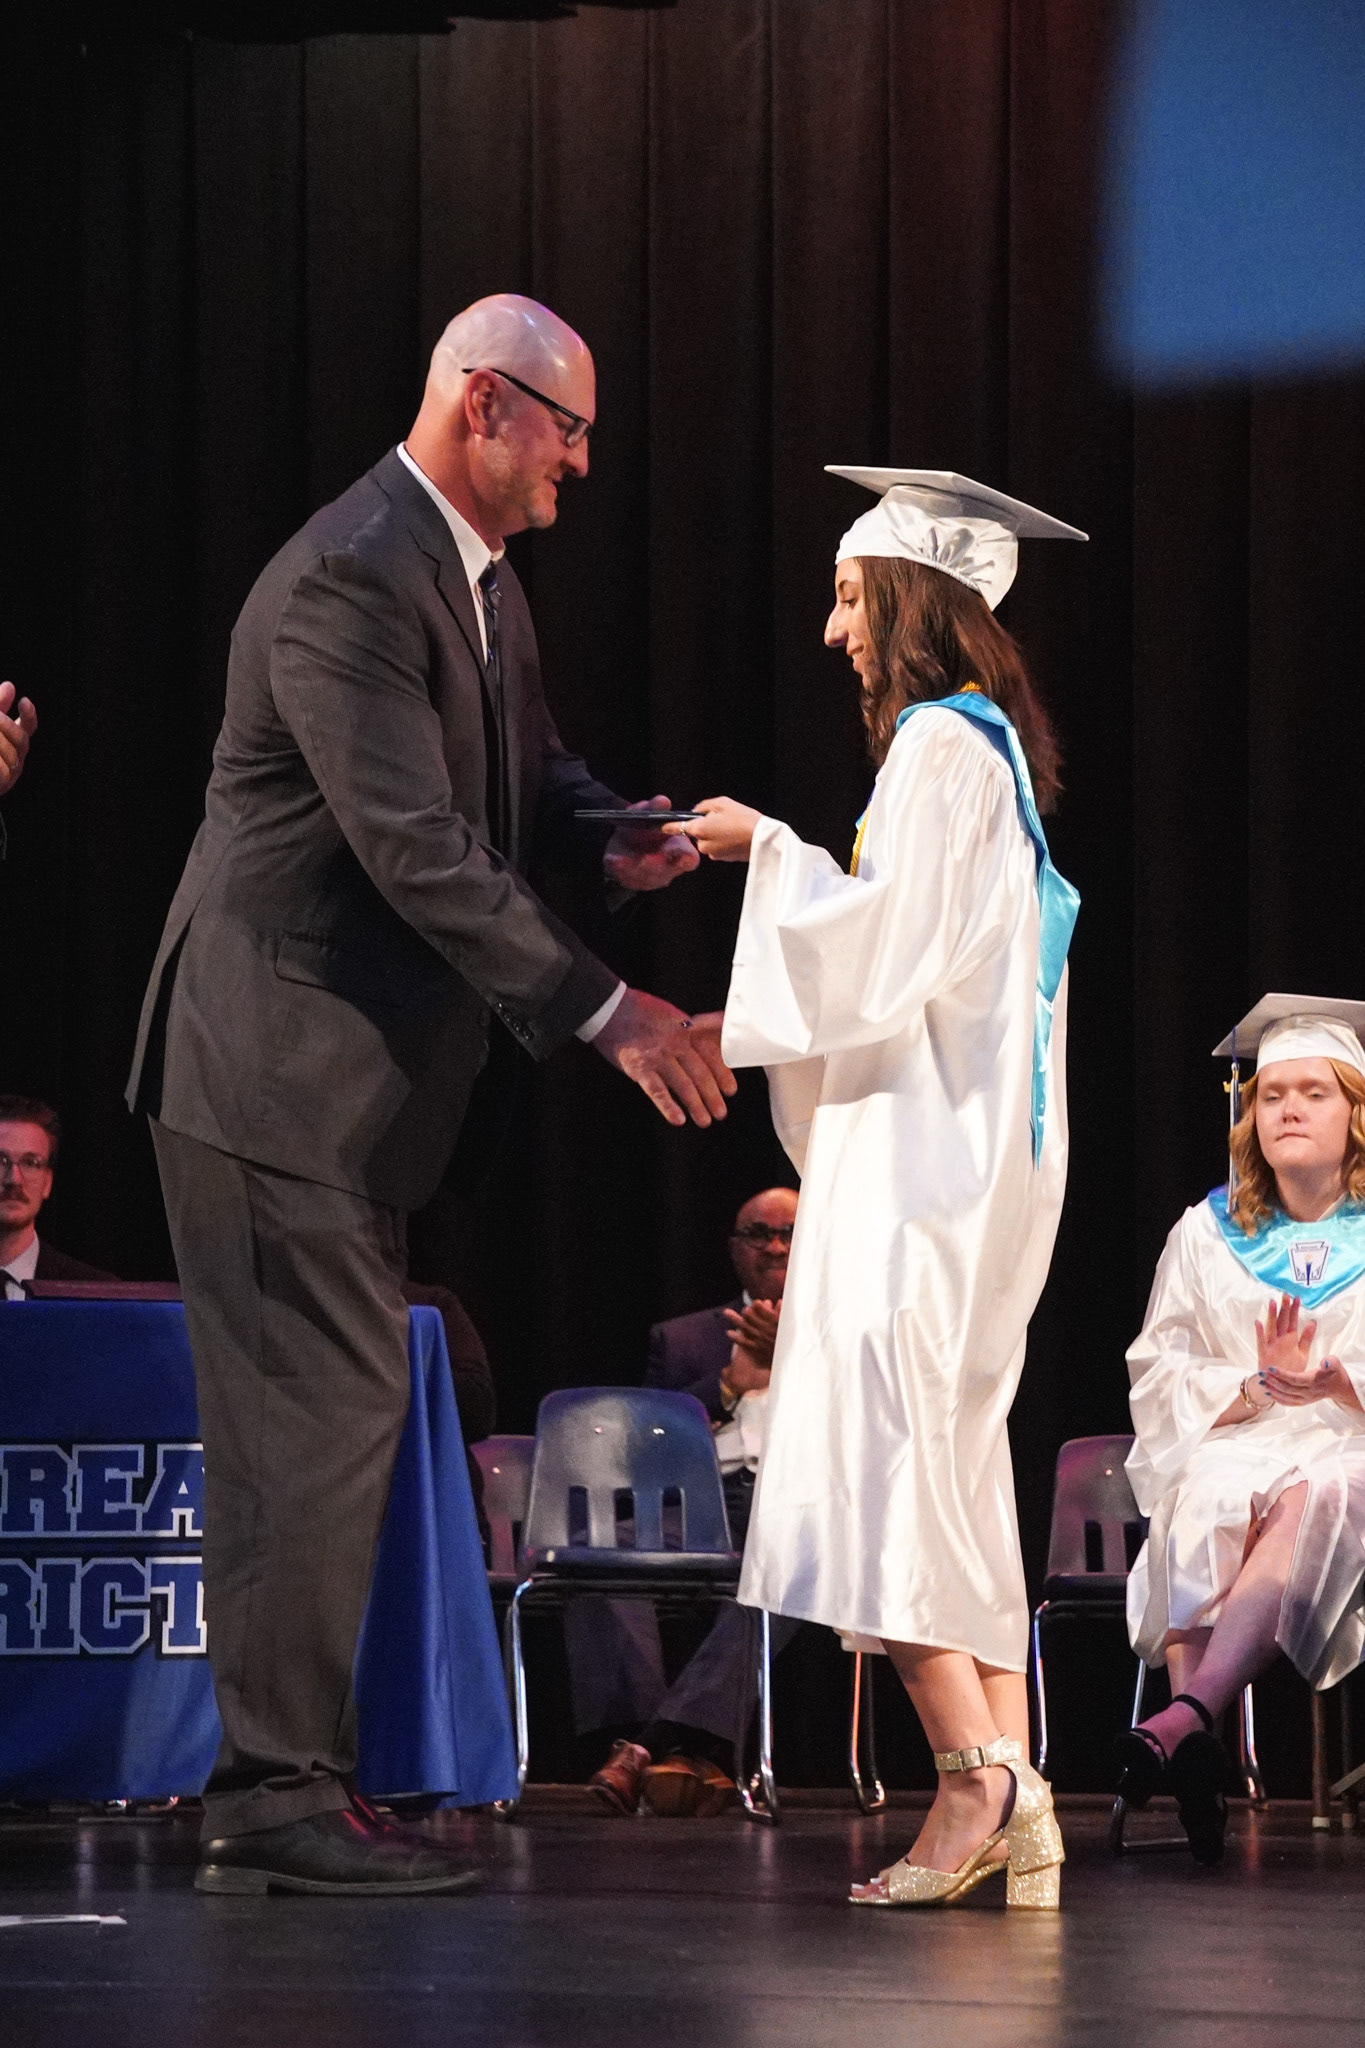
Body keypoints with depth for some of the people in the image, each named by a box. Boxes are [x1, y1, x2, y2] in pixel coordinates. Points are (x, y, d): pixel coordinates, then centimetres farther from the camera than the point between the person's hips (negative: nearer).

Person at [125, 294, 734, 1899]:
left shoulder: (479, 579, 12)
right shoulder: (348, 581, -20)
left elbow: (529, 769, 22)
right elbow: (418, 852, -26)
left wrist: (615, 842, -2)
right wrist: (608, 1013, -25)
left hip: (354, 1073, 10)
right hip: (274, 1063, -10)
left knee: (329, 1414, 11)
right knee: (317, 1414, -9)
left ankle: (276, 1785, 16)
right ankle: (275, 1794, -5)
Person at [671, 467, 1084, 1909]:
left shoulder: (941, 748, -12)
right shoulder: (988, 744, 17)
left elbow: (886, 946, -17)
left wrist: (773, 849, -6)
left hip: (922, 1156, -10)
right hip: (965, 1153, 10)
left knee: (881, 1464, -14)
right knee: (955, 1473, 8)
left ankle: (974, 1779, -21)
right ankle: (1009, 1803, 5)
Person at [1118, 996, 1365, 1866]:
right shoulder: (1207, 1233, 18)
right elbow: (1157, 1371, 12)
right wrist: (1257, 1387, -7)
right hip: (1229, 1446, 1)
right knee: (1207, 1504, -37)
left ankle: (1186, 1717, -54)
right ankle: (1200, 1761, -50)